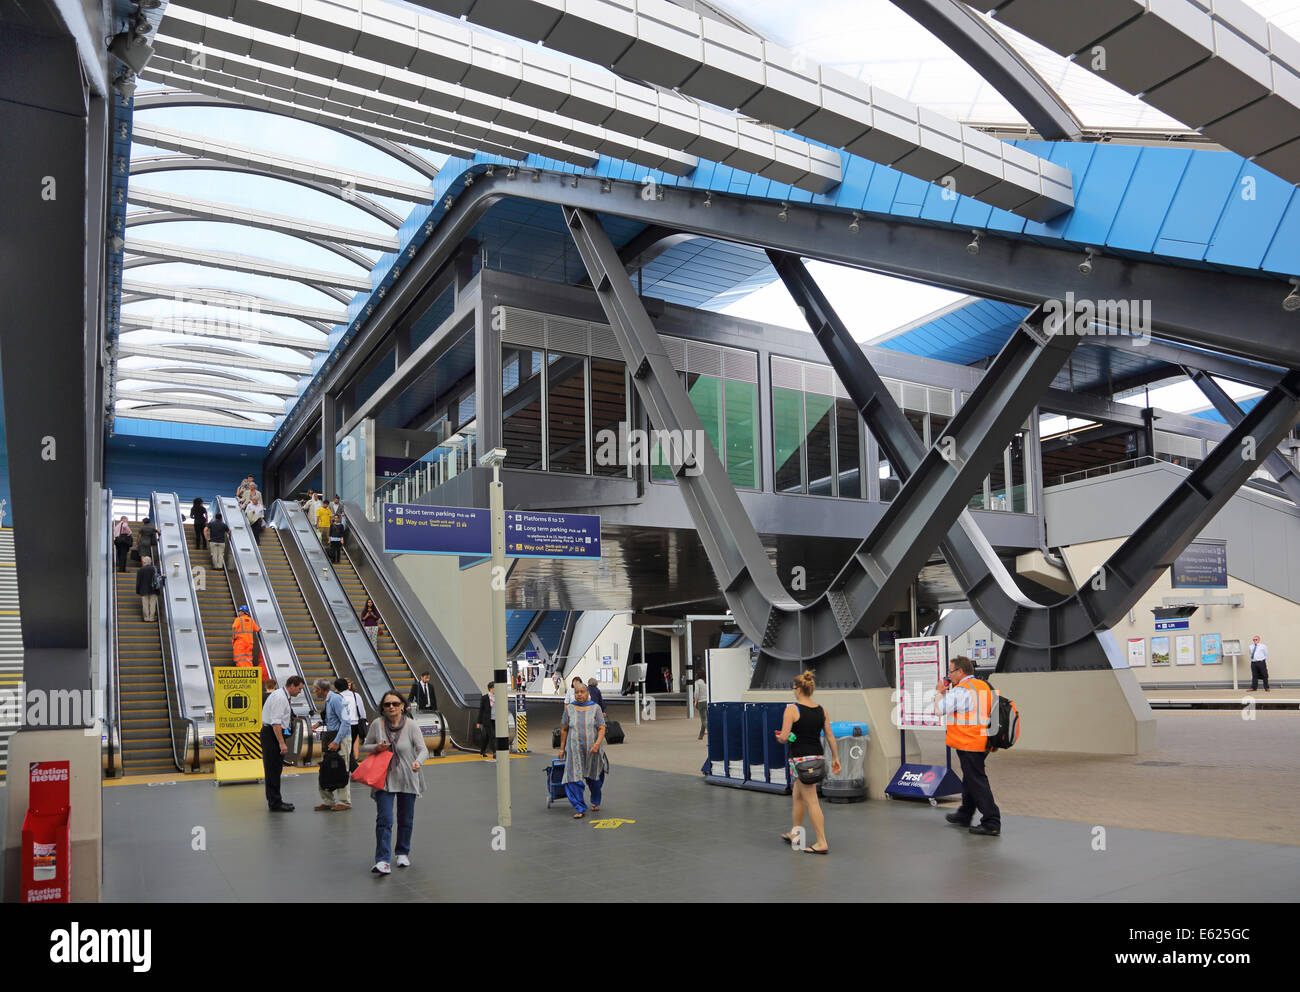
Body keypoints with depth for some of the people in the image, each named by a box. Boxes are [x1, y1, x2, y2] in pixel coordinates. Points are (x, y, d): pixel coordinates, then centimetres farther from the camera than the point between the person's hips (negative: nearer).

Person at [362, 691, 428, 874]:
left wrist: (418, 762, -35)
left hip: (407, 779, 0)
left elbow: (423, 750, -14)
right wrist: (376, 747, -14)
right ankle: (382, 861, -10)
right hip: (384, 778, 0)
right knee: (384, 819, -11)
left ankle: (403, 853, 32)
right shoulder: (377, 724, -5)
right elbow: (365, 747, 8)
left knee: (406, 819, 12)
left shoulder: (411, 725, -10)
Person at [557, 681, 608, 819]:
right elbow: (564, 730, 9)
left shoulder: (595, 708, 0)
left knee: (594, 778, 14)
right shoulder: (569, 708, 4)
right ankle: (580, 809, -2)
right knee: (573, 779, -9)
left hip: (593, 750, 0)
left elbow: (602, 728, -4)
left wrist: (597, 743, -19)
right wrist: (562, 748, 7)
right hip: (574, 750, 0)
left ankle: (595, 802, 39)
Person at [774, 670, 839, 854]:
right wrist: (835, 758, 16)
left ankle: (822, 843, -1)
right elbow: (830, 737, 8)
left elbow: (784, 737, -19)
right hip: (818, 756, 7)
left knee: (811, 801, -3)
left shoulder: (792, 709, -14)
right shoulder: (821, 710, 5)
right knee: (798, 796, 23)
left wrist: (779, 737, 3)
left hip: (800, 758, -7)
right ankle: (795, 833, 36)